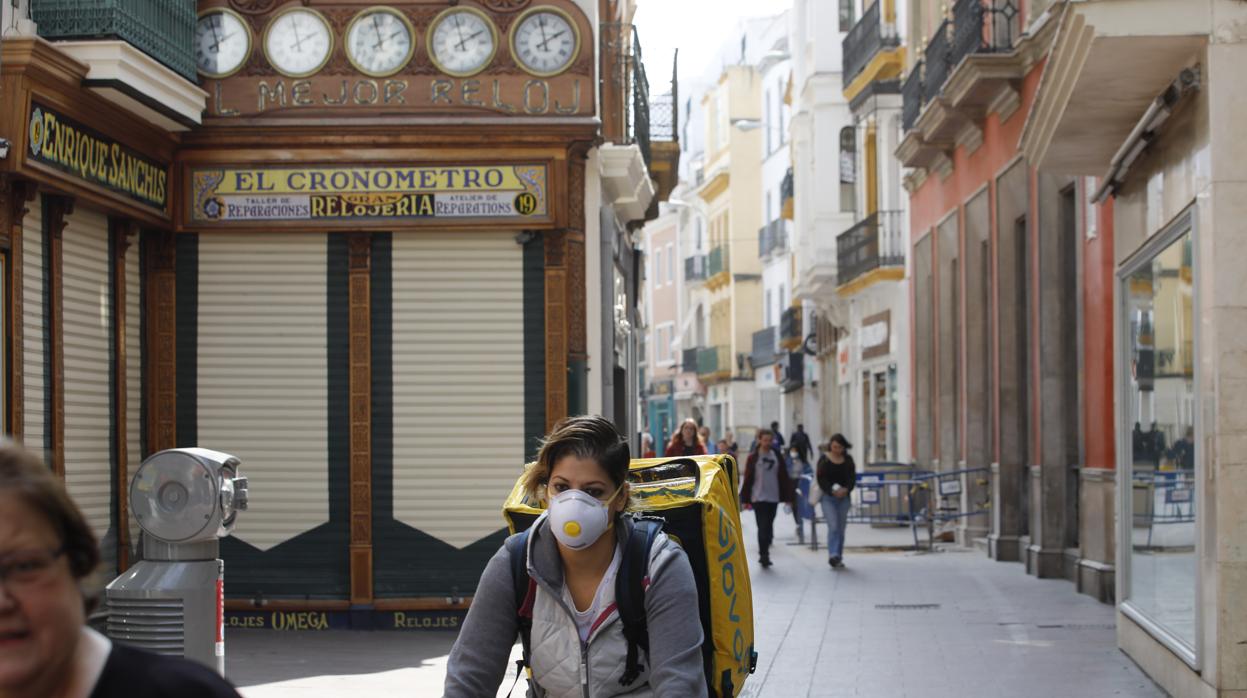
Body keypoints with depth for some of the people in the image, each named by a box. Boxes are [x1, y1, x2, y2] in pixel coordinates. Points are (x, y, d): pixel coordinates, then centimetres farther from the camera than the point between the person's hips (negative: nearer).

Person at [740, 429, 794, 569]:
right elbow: (748, 479, -3)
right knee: (763, 527, -8)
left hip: (773, 497, 3)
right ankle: (764, 555, -5)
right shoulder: (753, 457, -3)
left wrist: (788, 497, 3)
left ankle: (764, 553, 23)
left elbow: (784, 477, 6)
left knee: (768, 527, 11)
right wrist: (745, 499, -5)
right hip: (758, 497, -3)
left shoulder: (777, 456, 6)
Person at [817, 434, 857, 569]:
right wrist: (832, 491, -19)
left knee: (841, 529, 7)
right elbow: (821, 478, -7)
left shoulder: (848, 460, 8)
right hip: (828, 497, -4)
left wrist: (846, 489, -16)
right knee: (833, 526, -17)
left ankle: (839, 558, 16)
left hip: (844, 497, 4)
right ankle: (832, 555, -23)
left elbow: (852, 477, 4)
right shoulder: (824, 460, -1)